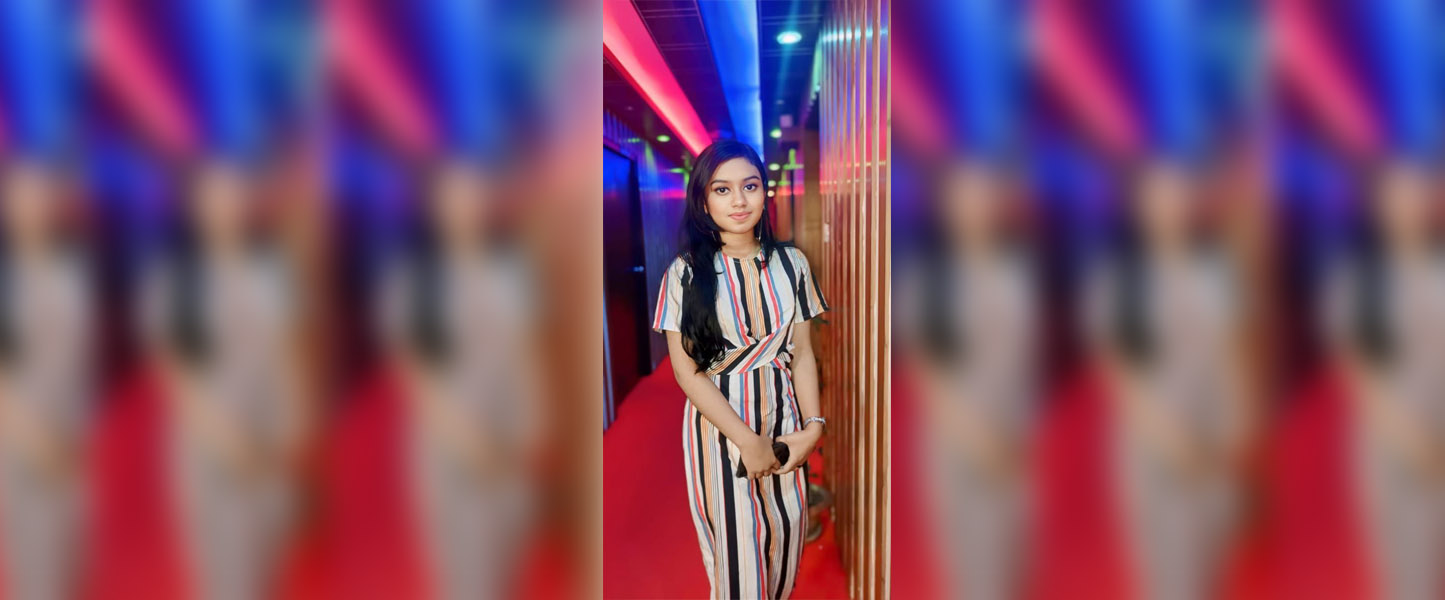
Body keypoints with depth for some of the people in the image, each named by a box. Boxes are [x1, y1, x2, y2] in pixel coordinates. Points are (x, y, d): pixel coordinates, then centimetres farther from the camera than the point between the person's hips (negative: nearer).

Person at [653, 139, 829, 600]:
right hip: (719, 424, -3)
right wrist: (748, 440, -15)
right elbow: (687, 371, -10)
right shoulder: (686, 273, -8)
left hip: (784, 420, 3)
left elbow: (802, 352, 4)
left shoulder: (791, 263, 1)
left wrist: (813, 426, -10)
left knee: (787, 535, 11)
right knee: (736, 546, 6)